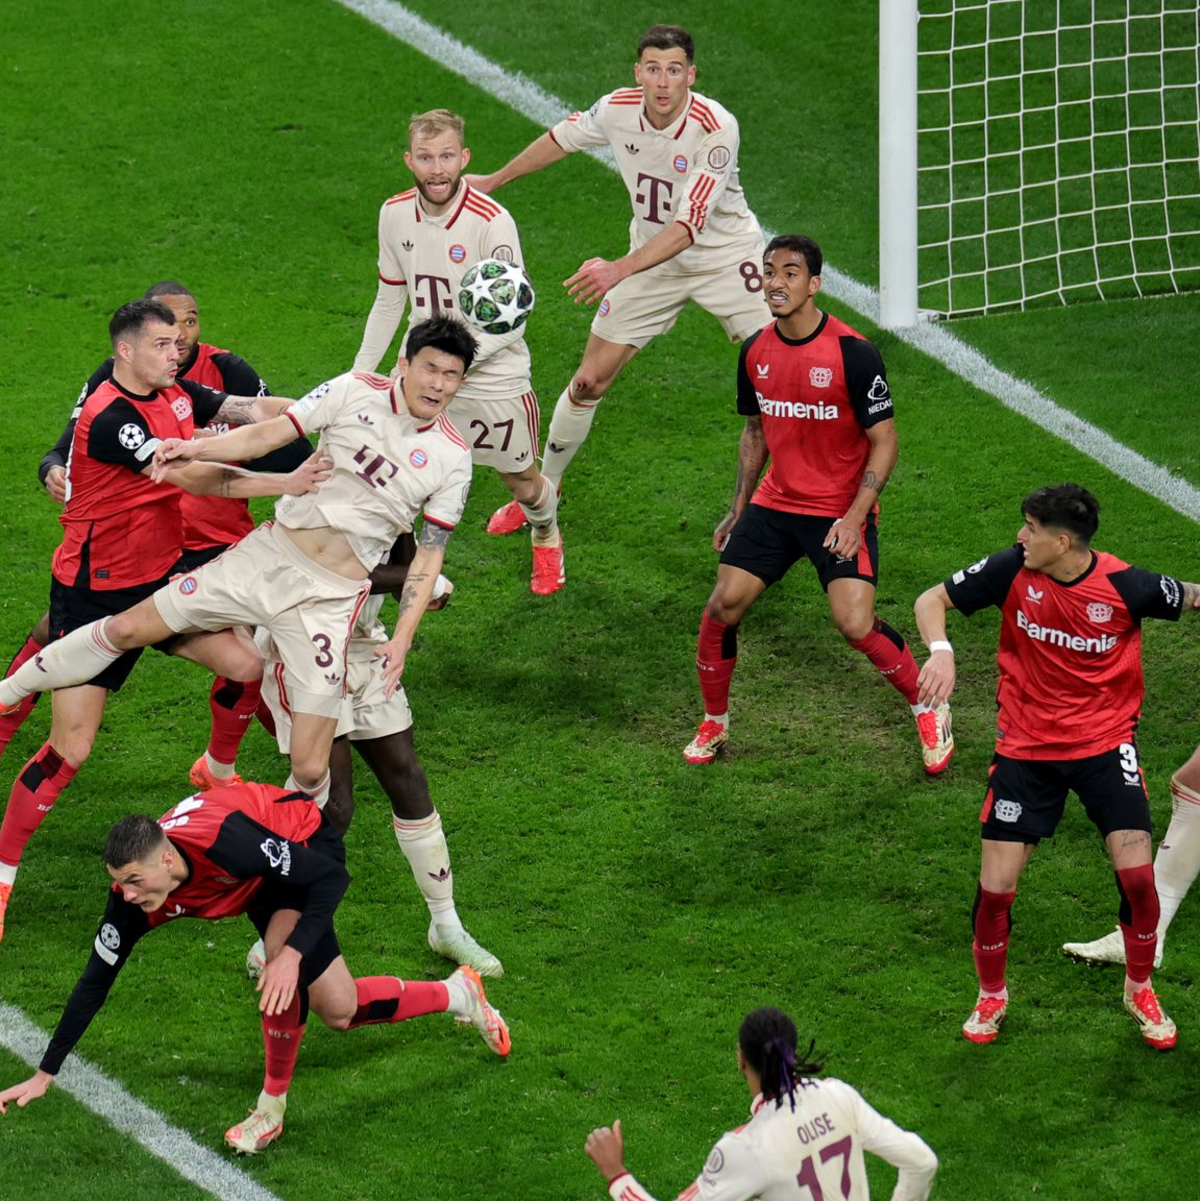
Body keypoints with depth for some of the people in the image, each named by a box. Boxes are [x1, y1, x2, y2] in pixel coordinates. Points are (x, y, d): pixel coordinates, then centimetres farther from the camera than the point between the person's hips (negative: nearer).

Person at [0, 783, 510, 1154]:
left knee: (284, 967, -33)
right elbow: (95, 981, -15)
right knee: (339, 1012, 7)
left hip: (307, 843, -6)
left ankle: (273, 1106, -13)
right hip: (260, 883, 6)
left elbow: (330, 877, -34)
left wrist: (292, 954, -44)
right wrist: (44, 1075, -14)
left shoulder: (223, 839, -44)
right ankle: (455, 994, 32)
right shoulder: (132, 897, -27)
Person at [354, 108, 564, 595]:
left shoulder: (492, 222, -22)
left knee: (523, 485, 16)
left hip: (494, 378, -3)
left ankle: (546, 536, 49)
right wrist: (359, 375, 10)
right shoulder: (395, 214, -5)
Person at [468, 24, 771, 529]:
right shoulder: (617, 109, -15)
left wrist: (619, 269, -47)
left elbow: (689, 223, -35)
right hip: (651, 257, 4)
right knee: (590, 379, 2)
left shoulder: (716, 128, -29)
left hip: (726, 257, -4)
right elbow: (563, 138, 8)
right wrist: (493, 180, 20)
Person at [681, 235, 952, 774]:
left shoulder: (853, 354, -16)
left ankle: (929, 713, 7)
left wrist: (854, 517, -19)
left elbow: (884, 441, -12)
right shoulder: (755, 352, 1)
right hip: (774, 503, 5)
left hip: (840, 512, -5)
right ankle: (713, 724, 18)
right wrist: (738, 509, 14)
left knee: (855, 625, -17)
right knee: (723, 605, -4)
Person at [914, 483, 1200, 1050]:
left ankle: (1140, 990, 15)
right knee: (995, 889, -5)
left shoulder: (1126, 586, -15)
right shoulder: (1011, 570, -13)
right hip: (1025, 747, 1)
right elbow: (932, 600, -3)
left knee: (1137, 874, -13)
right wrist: (940, 651, -21)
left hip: (1105, 742, -1)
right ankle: (991, 996, 24)